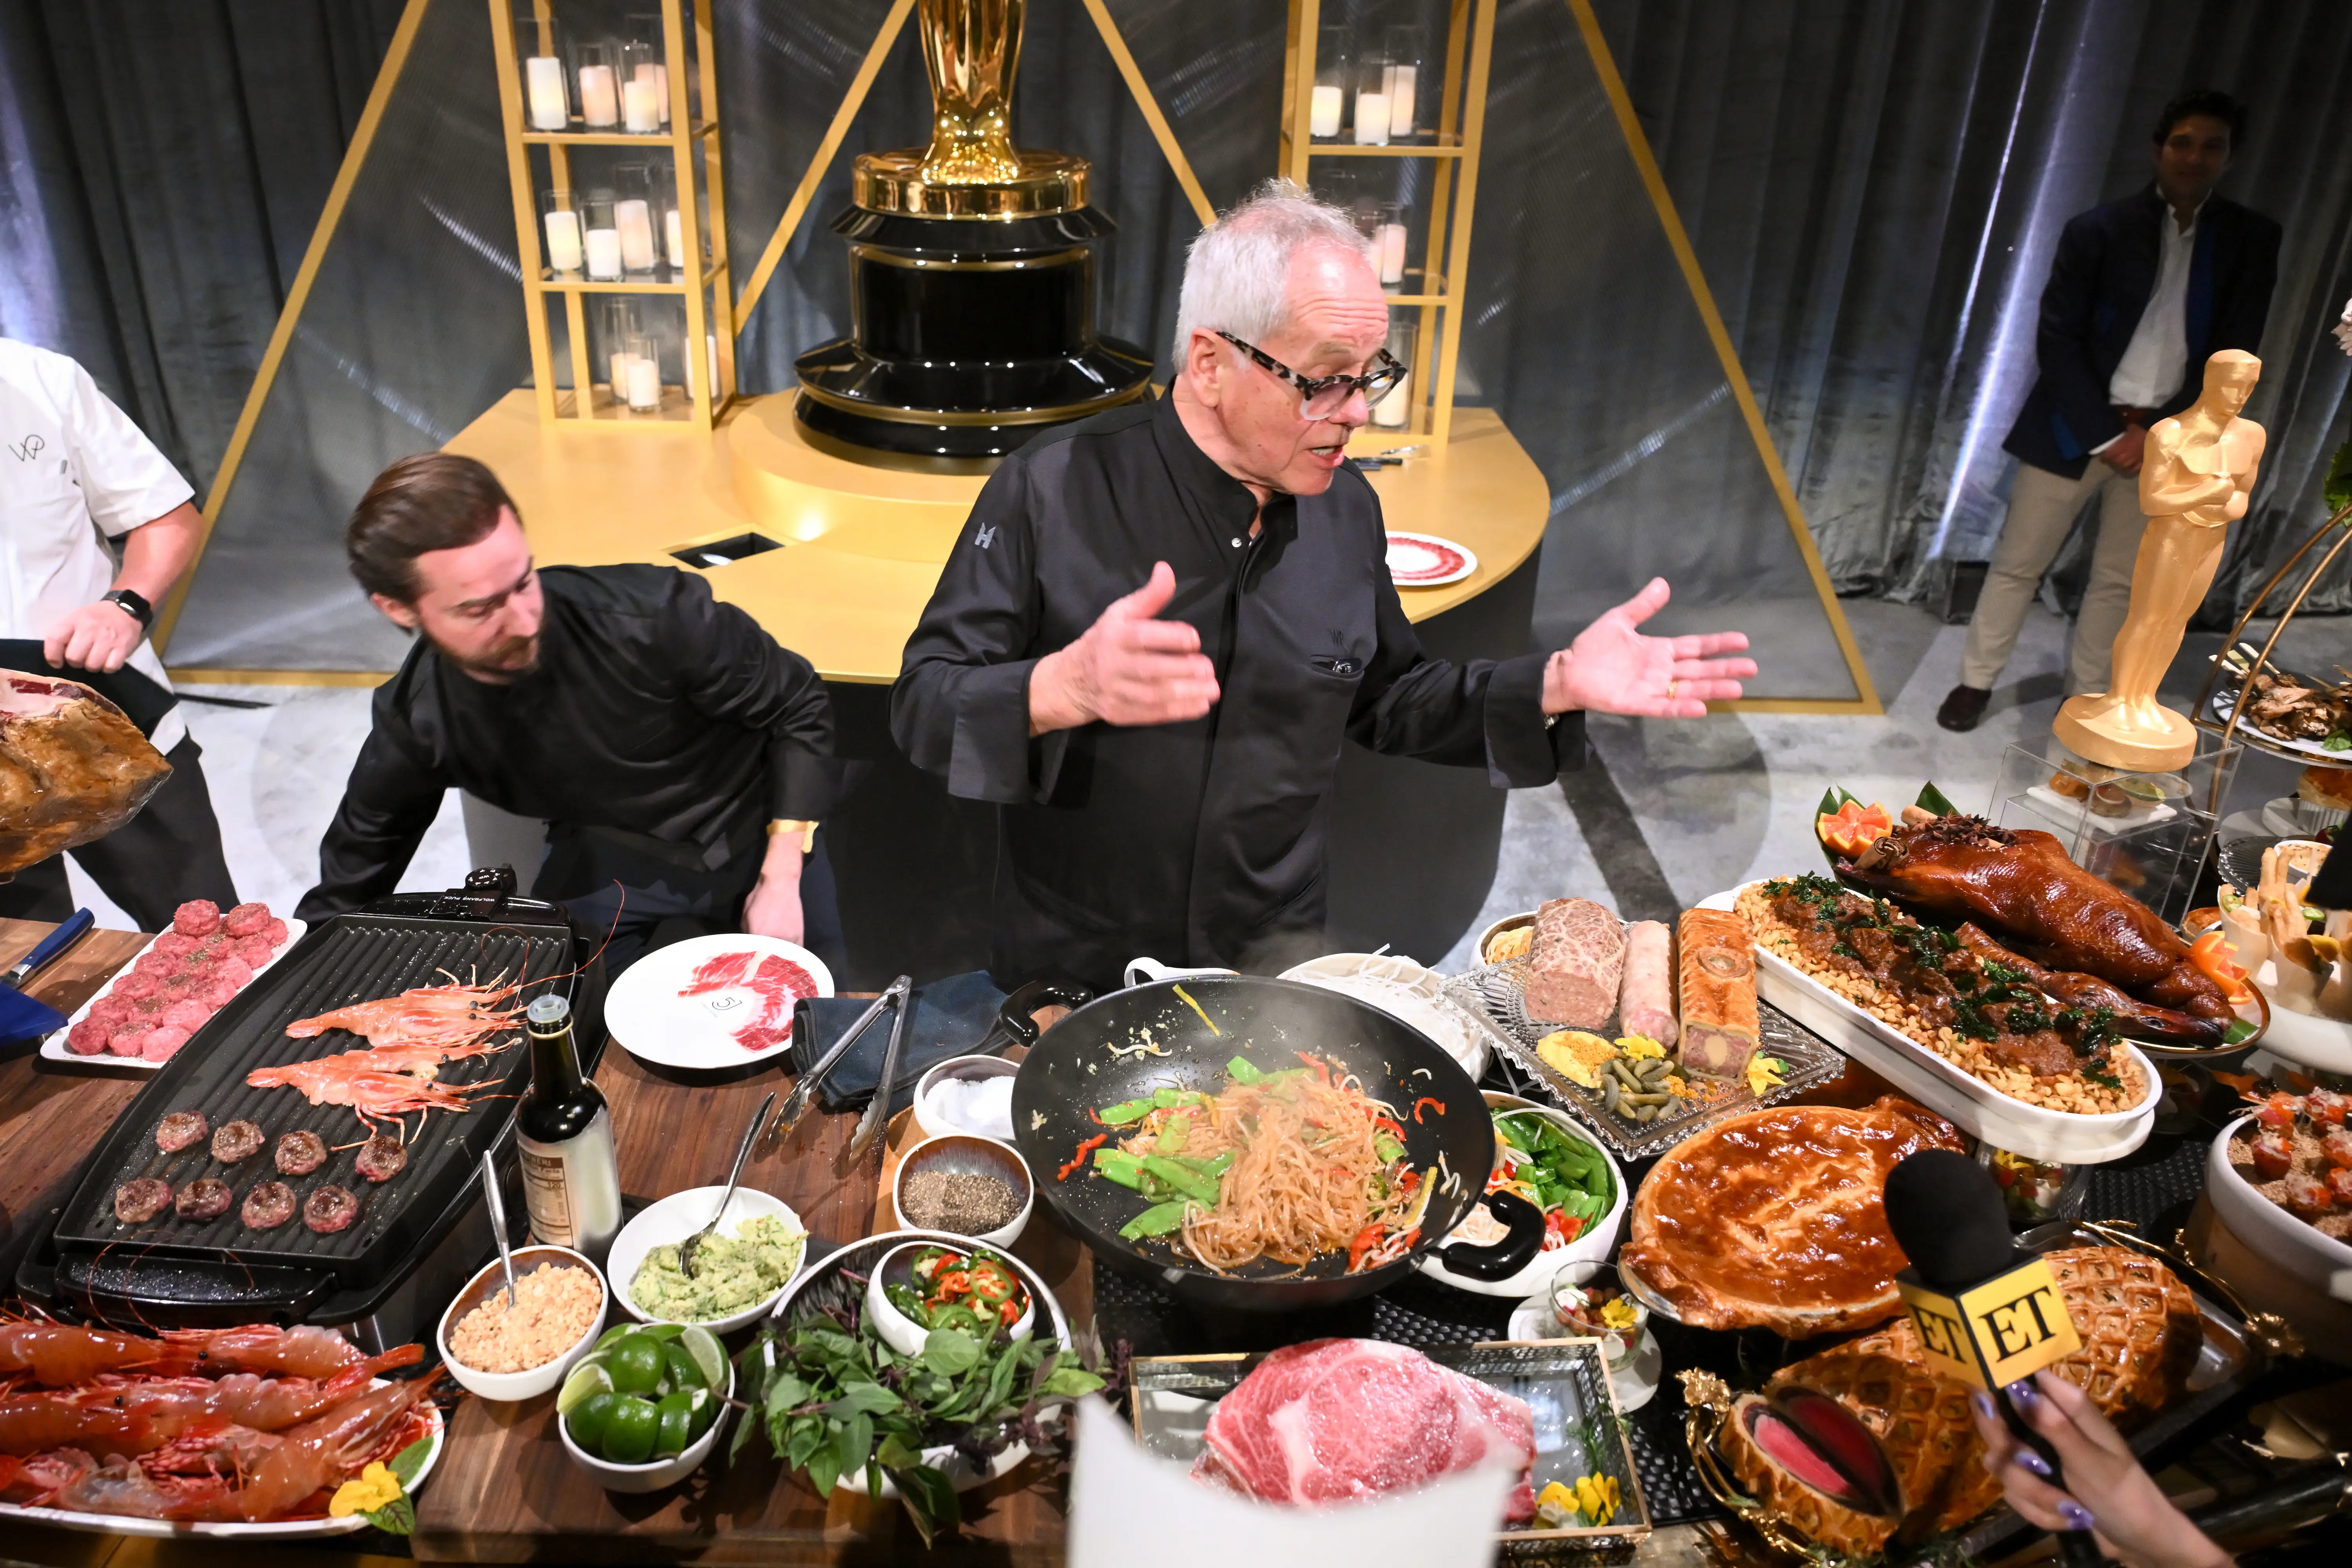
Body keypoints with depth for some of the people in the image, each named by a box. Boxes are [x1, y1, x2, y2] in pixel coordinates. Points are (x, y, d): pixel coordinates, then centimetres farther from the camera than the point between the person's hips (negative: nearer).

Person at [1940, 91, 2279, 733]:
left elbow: (2234, 355, 0)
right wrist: (2108, 432, -12)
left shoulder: (2252, 241, 3)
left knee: (2120, 581, 11)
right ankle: (1976, 682, 17)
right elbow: (2056, 339, -8)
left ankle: (2085, 693, 24)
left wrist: (2158, 432, -11)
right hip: (2077, 427, -2)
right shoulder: (2098, 230, -4)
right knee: (2018, 563, 4)